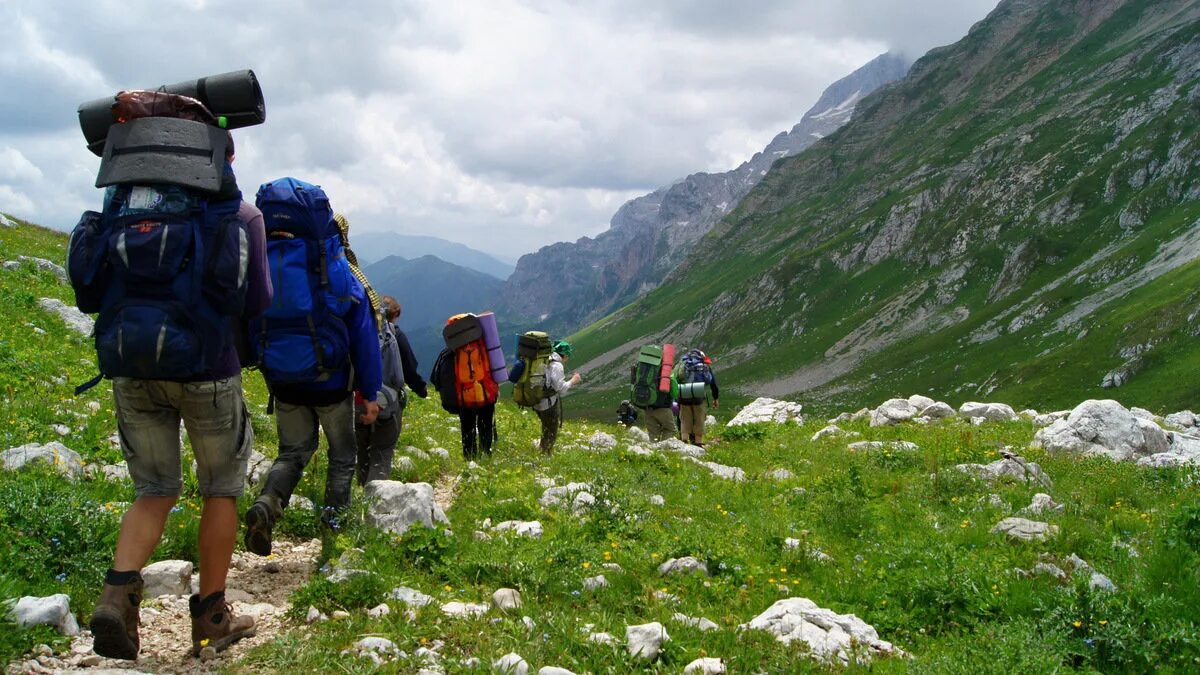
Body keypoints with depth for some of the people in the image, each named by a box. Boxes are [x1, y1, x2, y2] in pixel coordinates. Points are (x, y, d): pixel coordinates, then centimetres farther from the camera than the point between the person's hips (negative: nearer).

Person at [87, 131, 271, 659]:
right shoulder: (241, 213, -2)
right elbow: (257, 303, -2)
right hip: (207, 367, -3)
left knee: (155, 490, 14)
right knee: (221, 488, 14)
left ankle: (118, 590, -10)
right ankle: (210, 618, 18)